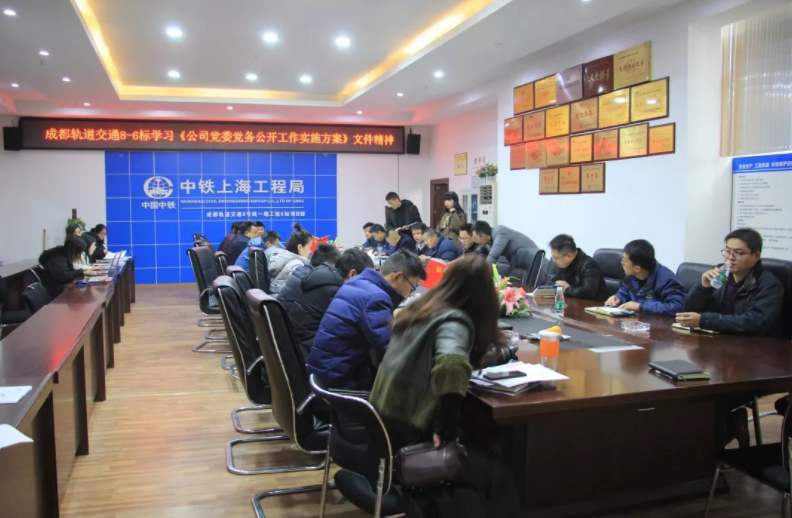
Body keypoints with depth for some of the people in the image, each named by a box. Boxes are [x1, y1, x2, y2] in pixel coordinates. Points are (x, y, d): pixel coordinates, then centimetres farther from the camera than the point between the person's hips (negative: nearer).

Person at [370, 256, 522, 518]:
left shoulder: (421, 307, 7)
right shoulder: (454, 321, -17)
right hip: (405, 435, -8)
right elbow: (452, 365, -38)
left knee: (479, 457, 19)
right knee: (493, 475, 0)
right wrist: (447, 428, -28)